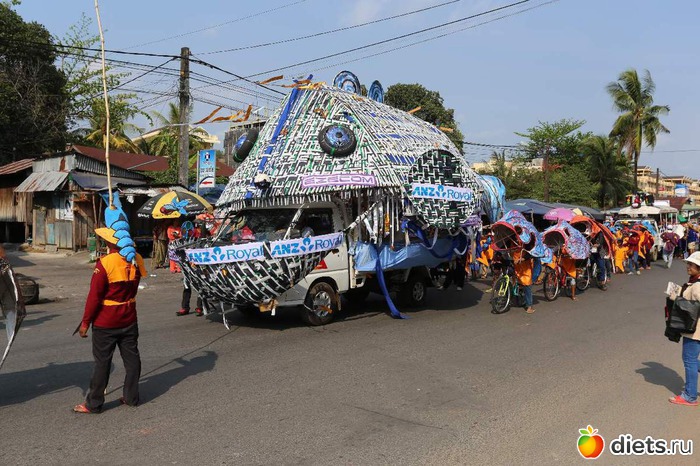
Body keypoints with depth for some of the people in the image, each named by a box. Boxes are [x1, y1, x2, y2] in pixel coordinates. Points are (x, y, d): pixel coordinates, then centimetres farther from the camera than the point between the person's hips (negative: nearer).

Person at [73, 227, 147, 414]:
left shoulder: (105, 263, -19)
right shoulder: (136, 260, -3)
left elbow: (94, 296, -16)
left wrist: (85, 322, -8)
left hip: (105, 323, -5)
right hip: (129, 321, 5)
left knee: (102, 362, 5)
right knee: (131, 358, 13)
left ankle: (94, 403, 15)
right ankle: (131, 397, 23)